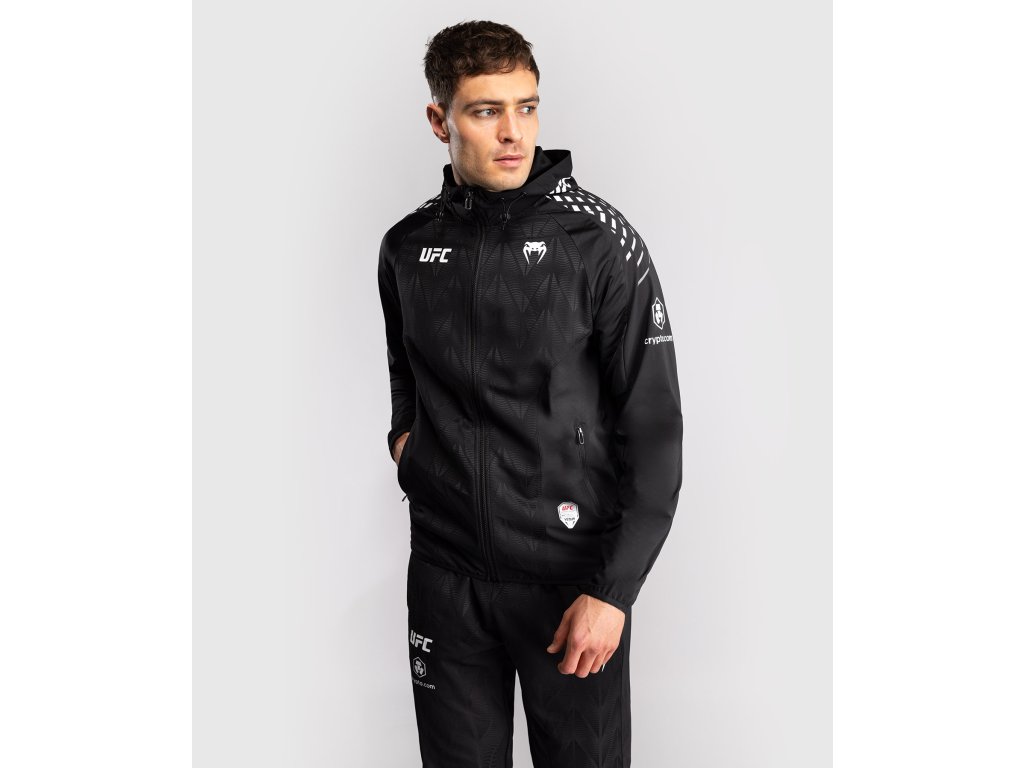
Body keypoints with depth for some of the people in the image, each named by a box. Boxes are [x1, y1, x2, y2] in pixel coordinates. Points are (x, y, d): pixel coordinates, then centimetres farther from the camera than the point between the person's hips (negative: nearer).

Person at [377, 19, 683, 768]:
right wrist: (404, 431, 5)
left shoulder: (601, 242, -10)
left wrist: (613, 591, -15)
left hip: (569, 578, -3)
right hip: (444, 571, 4)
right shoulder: (407, 247, 4)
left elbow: (654, 431, -11)